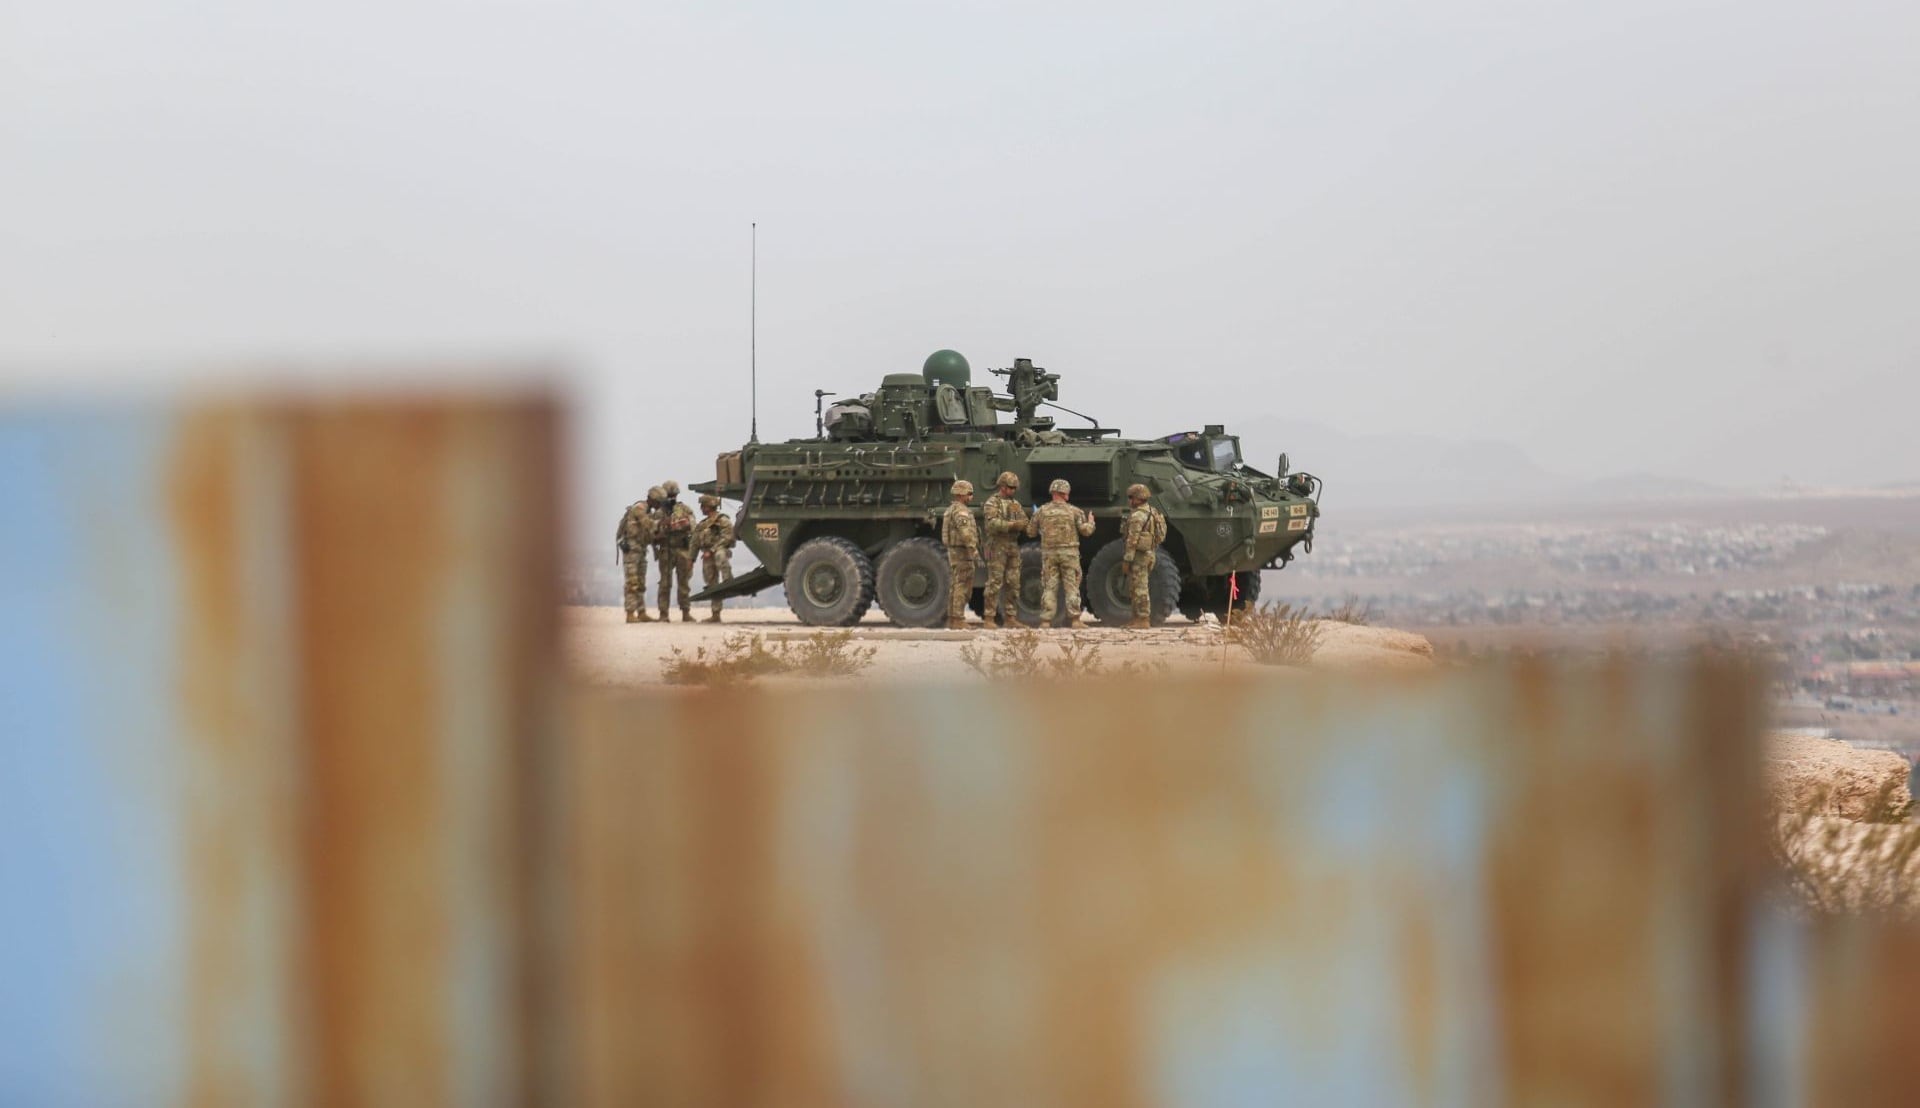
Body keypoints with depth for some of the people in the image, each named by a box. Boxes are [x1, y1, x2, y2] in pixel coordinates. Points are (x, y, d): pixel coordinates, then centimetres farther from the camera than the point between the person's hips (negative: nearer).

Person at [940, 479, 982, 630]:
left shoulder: (952, 509, 18)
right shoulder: (960, 510, -15)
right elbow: (966, 533, -27)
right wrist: (974, 550, -29)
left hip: (953, 552, 10)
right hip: (962, 553, -10)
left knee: (955, 588, 13)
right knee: (961, 587, -9)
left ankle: (952, 621, 16)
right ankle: (958, 622, -11)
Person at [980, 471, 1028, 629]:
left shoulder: (1015, 504, 17)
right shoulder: (992, 502, -4)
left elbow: (1024, 522, 14)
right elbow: (993, 523, -18)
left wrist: (1026, 525, -10)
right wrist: (1013, 525, -27)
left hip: (1013, 547, 7)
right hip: (997, 546, -7)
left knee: (1013, 583, 5)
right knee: (995, 583, -8)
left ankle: (1011, 618, 10)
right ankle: (989, 618, -6)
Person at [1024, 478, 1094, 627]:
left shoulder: (1041, 511, 3)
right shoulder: (1073, 511, -2)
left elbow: (1030, 532, 8)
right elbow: (1086, 531, -4)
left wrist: (1035, 520, 28)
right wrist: (1090, 522, 18)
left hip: (1049, 553, 2)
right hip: (1069, 553, -2)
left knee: (1049, 587, 5)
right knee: (1072, 587, 3)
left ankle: (1046, 621, 1)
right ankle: (1074, 619, 0)